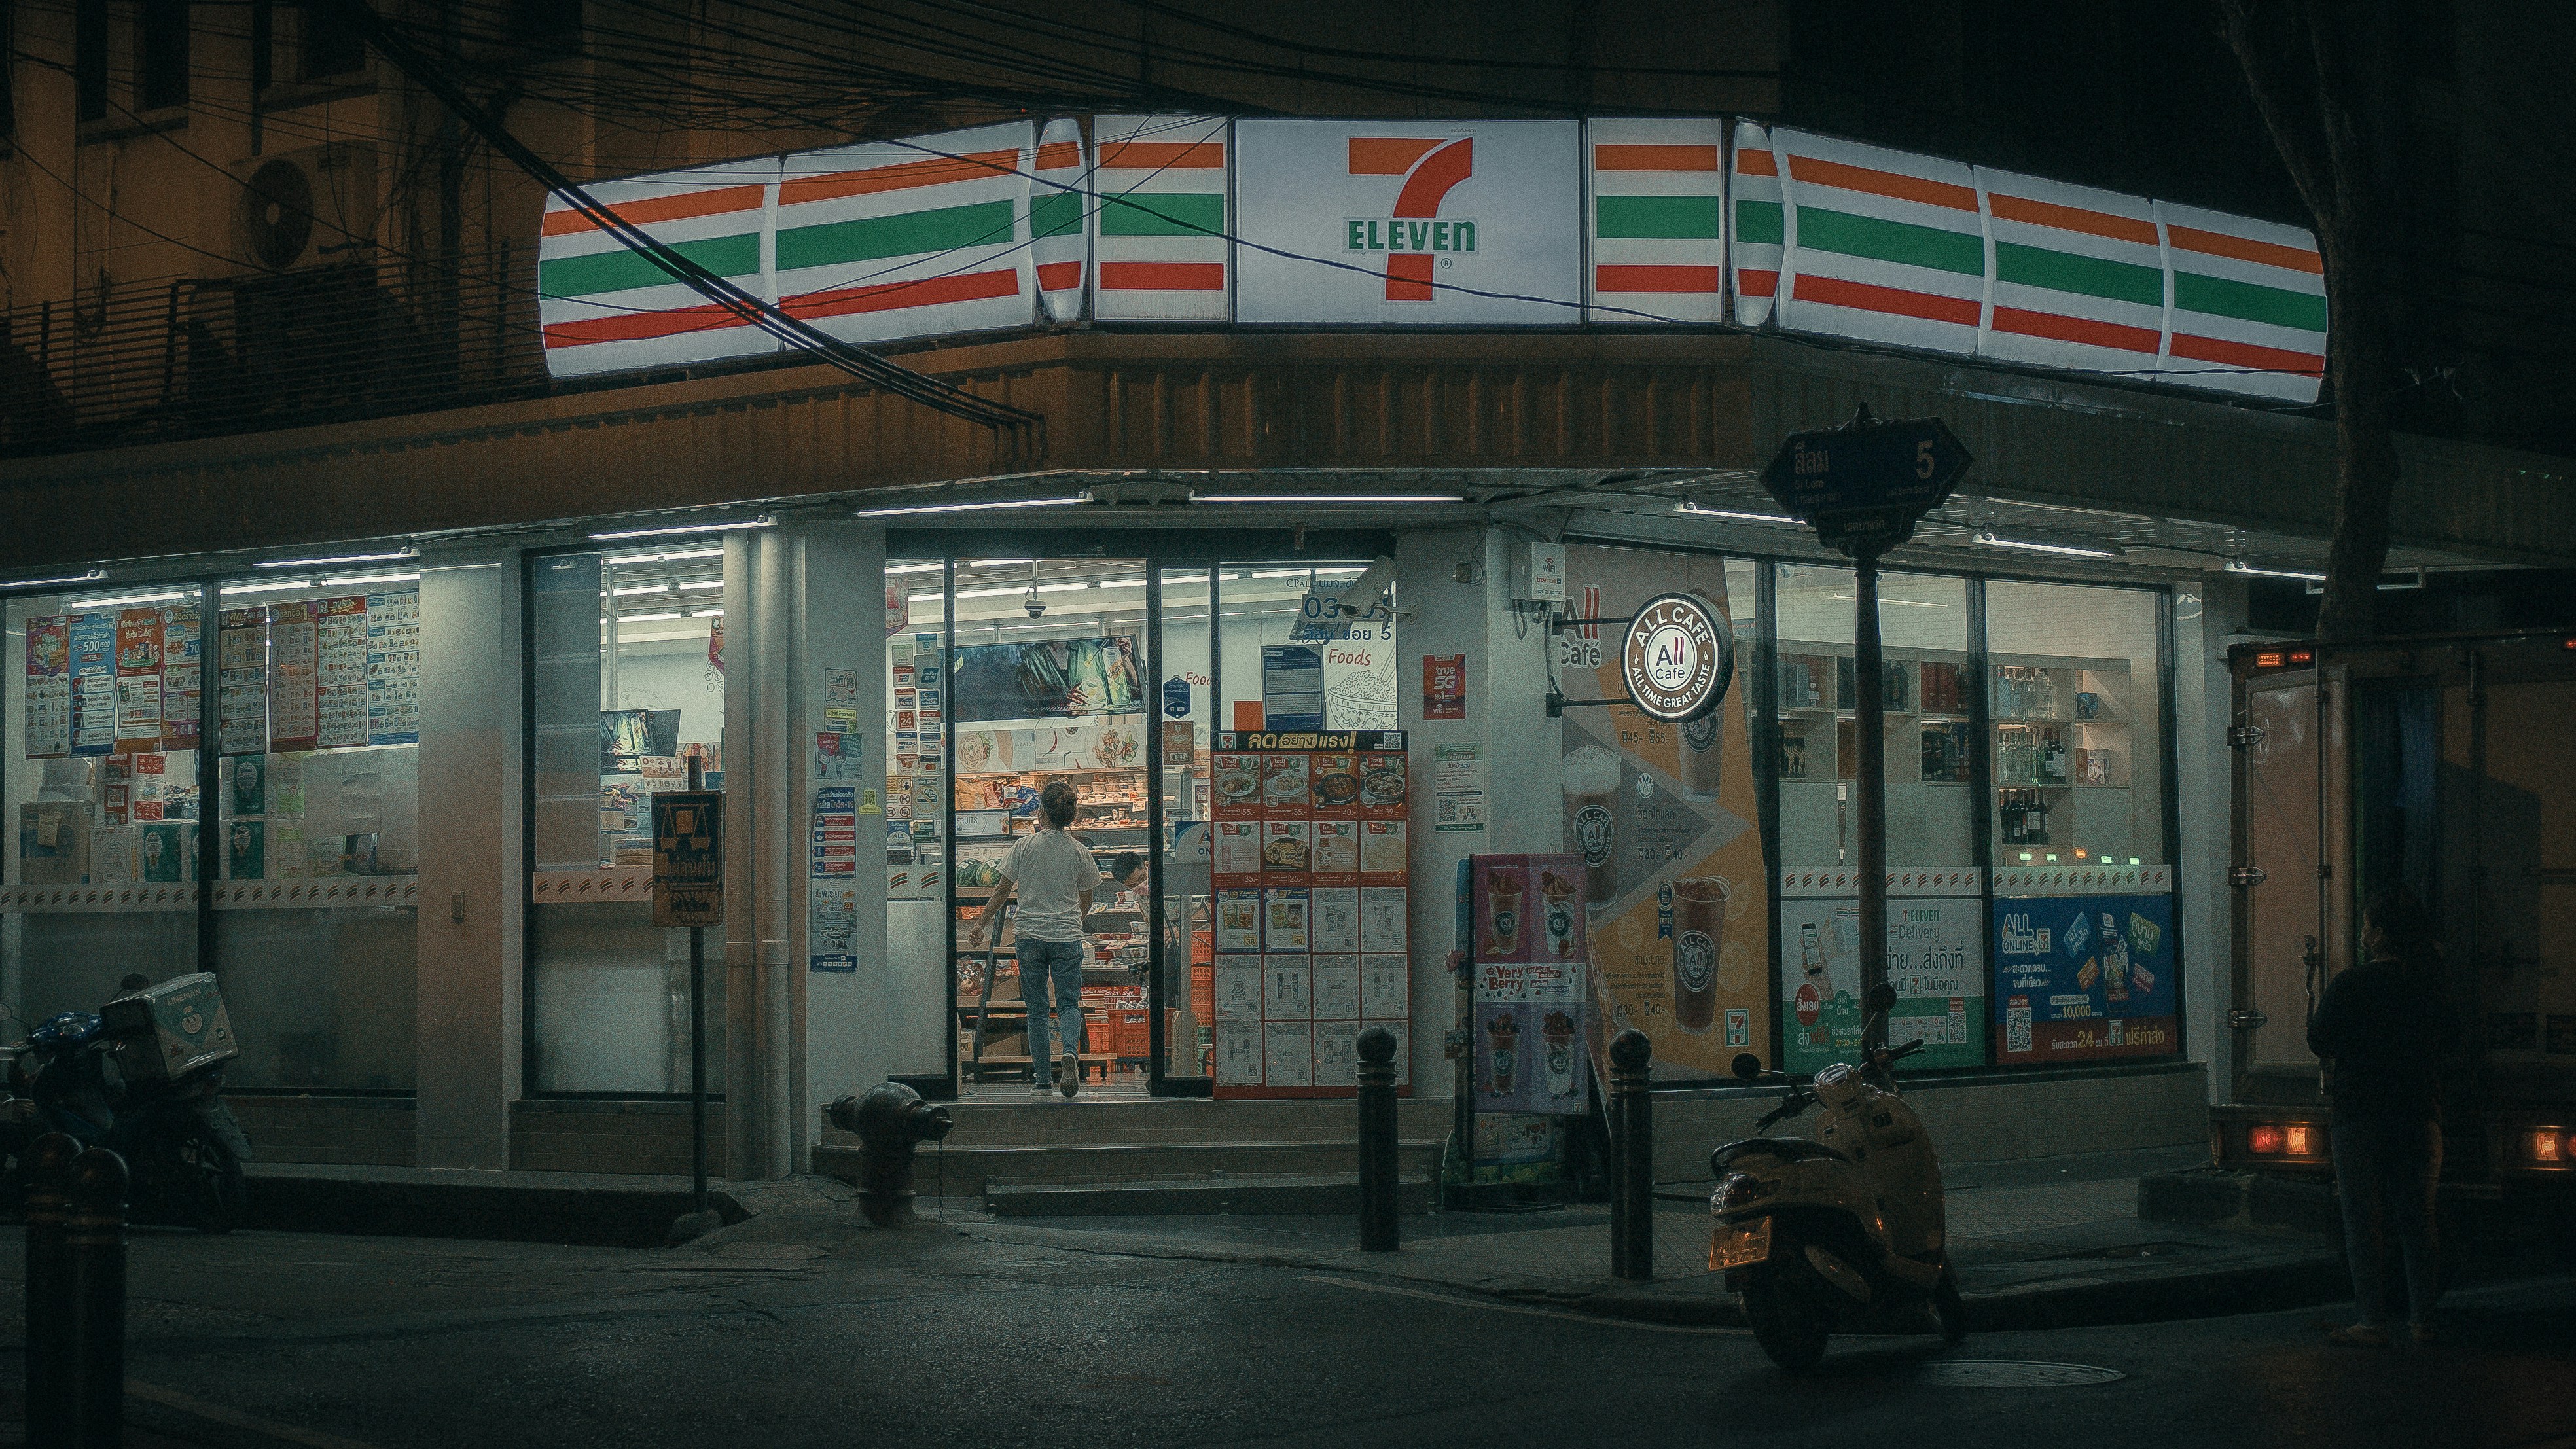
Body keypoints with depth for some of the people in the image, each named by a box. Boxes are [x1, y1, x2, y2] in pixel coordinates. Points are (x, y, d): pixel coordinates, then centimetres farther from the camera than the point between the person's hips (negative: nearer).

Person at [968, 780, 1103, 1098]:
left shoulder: (1024, 846, -4)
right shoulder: (1079, 851, 0)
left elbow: (1003, 890, 0)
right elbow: (1086, 902, 10)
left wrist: (980, 925, 10)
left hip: (1031, 936, 0)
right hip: (1068, 937, 0)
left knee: (1036, 1009, 9)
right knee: (1069, 1004, 4)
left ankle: (1041, 1079, 12)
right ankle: (1070, 1052, -25)